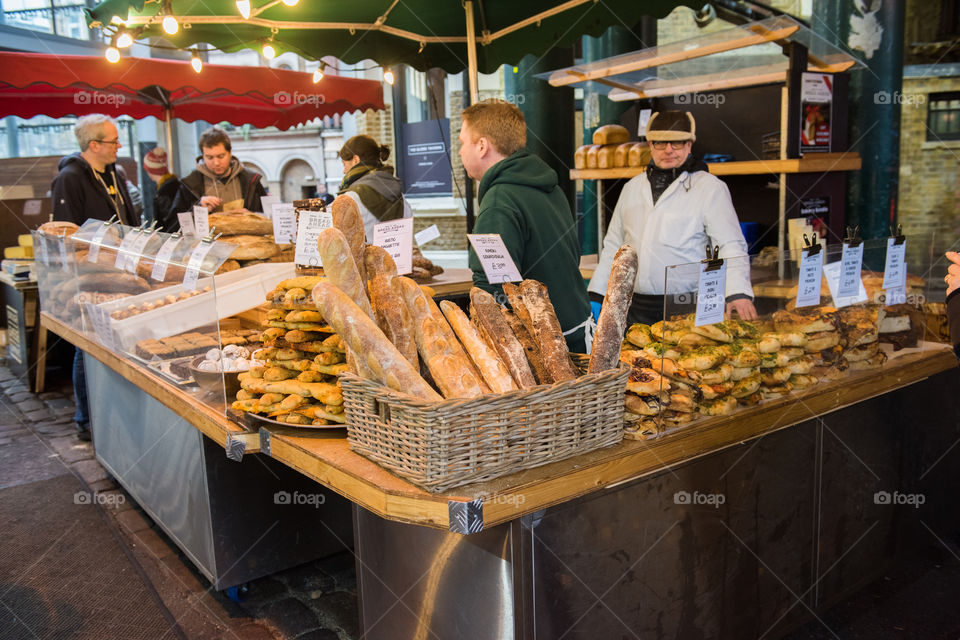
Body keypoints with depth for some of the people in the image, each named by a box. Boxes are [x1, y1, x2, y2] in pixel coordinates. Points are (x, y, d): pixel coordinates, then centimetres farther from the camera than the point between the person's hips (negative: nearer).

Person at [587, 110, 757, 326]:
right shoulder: (632, 188, 16)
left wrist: (738, 293, -21)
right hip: (636, 310, 4)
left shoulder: (710, 187, 1)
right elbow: (613, 246, 20)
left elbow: (730, 245, -6)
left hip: (687, 310, -4)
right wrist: (595, 295, 15)